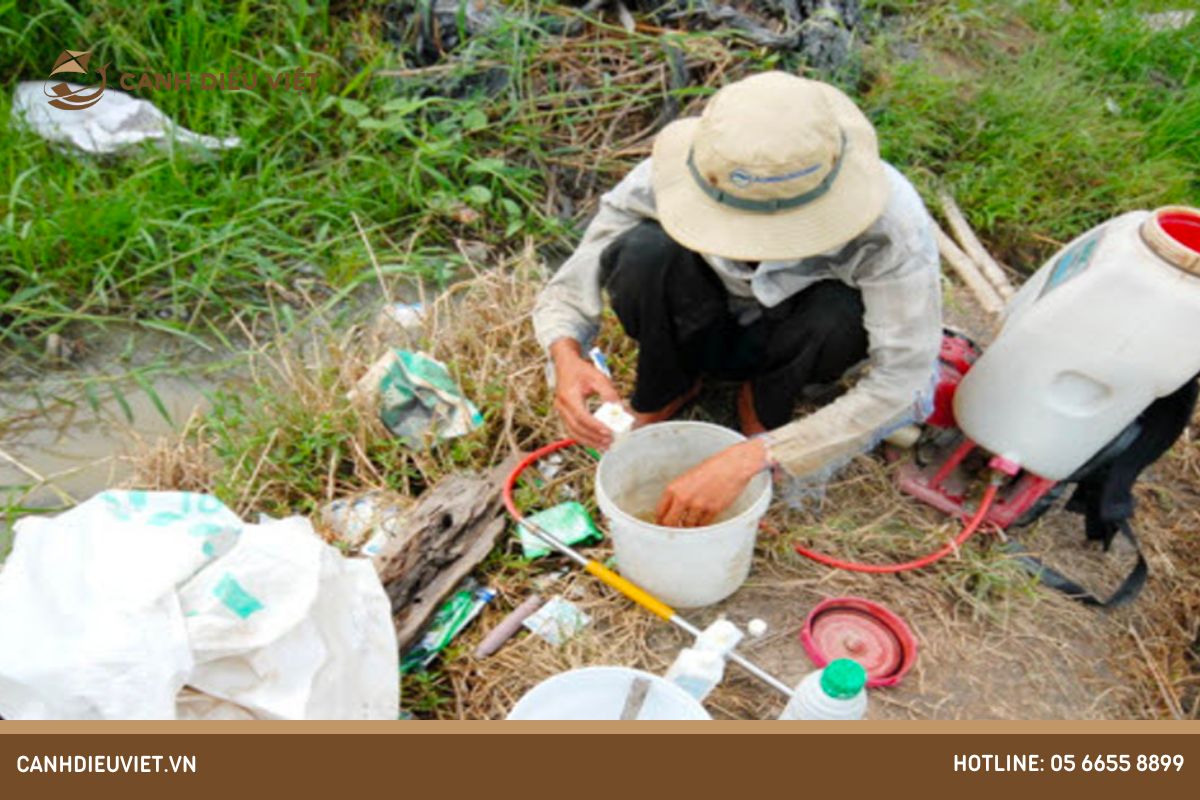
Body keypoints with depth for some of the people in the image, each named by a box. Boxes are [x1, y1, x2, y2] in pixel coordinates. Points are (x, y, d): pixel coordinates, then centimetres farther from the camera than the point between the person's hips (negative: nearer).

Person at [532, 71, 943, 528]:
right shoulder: (662, 180, -31)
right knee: (646, 249, -31)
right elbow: (568, 290, -21)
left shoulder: (891, 220, -34)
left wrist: (748, 460, -42)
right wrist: (568, 359, -44)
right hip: (700, 331, 0)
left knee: (842, 313, -35)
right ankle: (667, 385, -2)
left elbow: (898, 385, -34)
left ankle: (764, 406, -2)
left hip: (788, 347, 0)